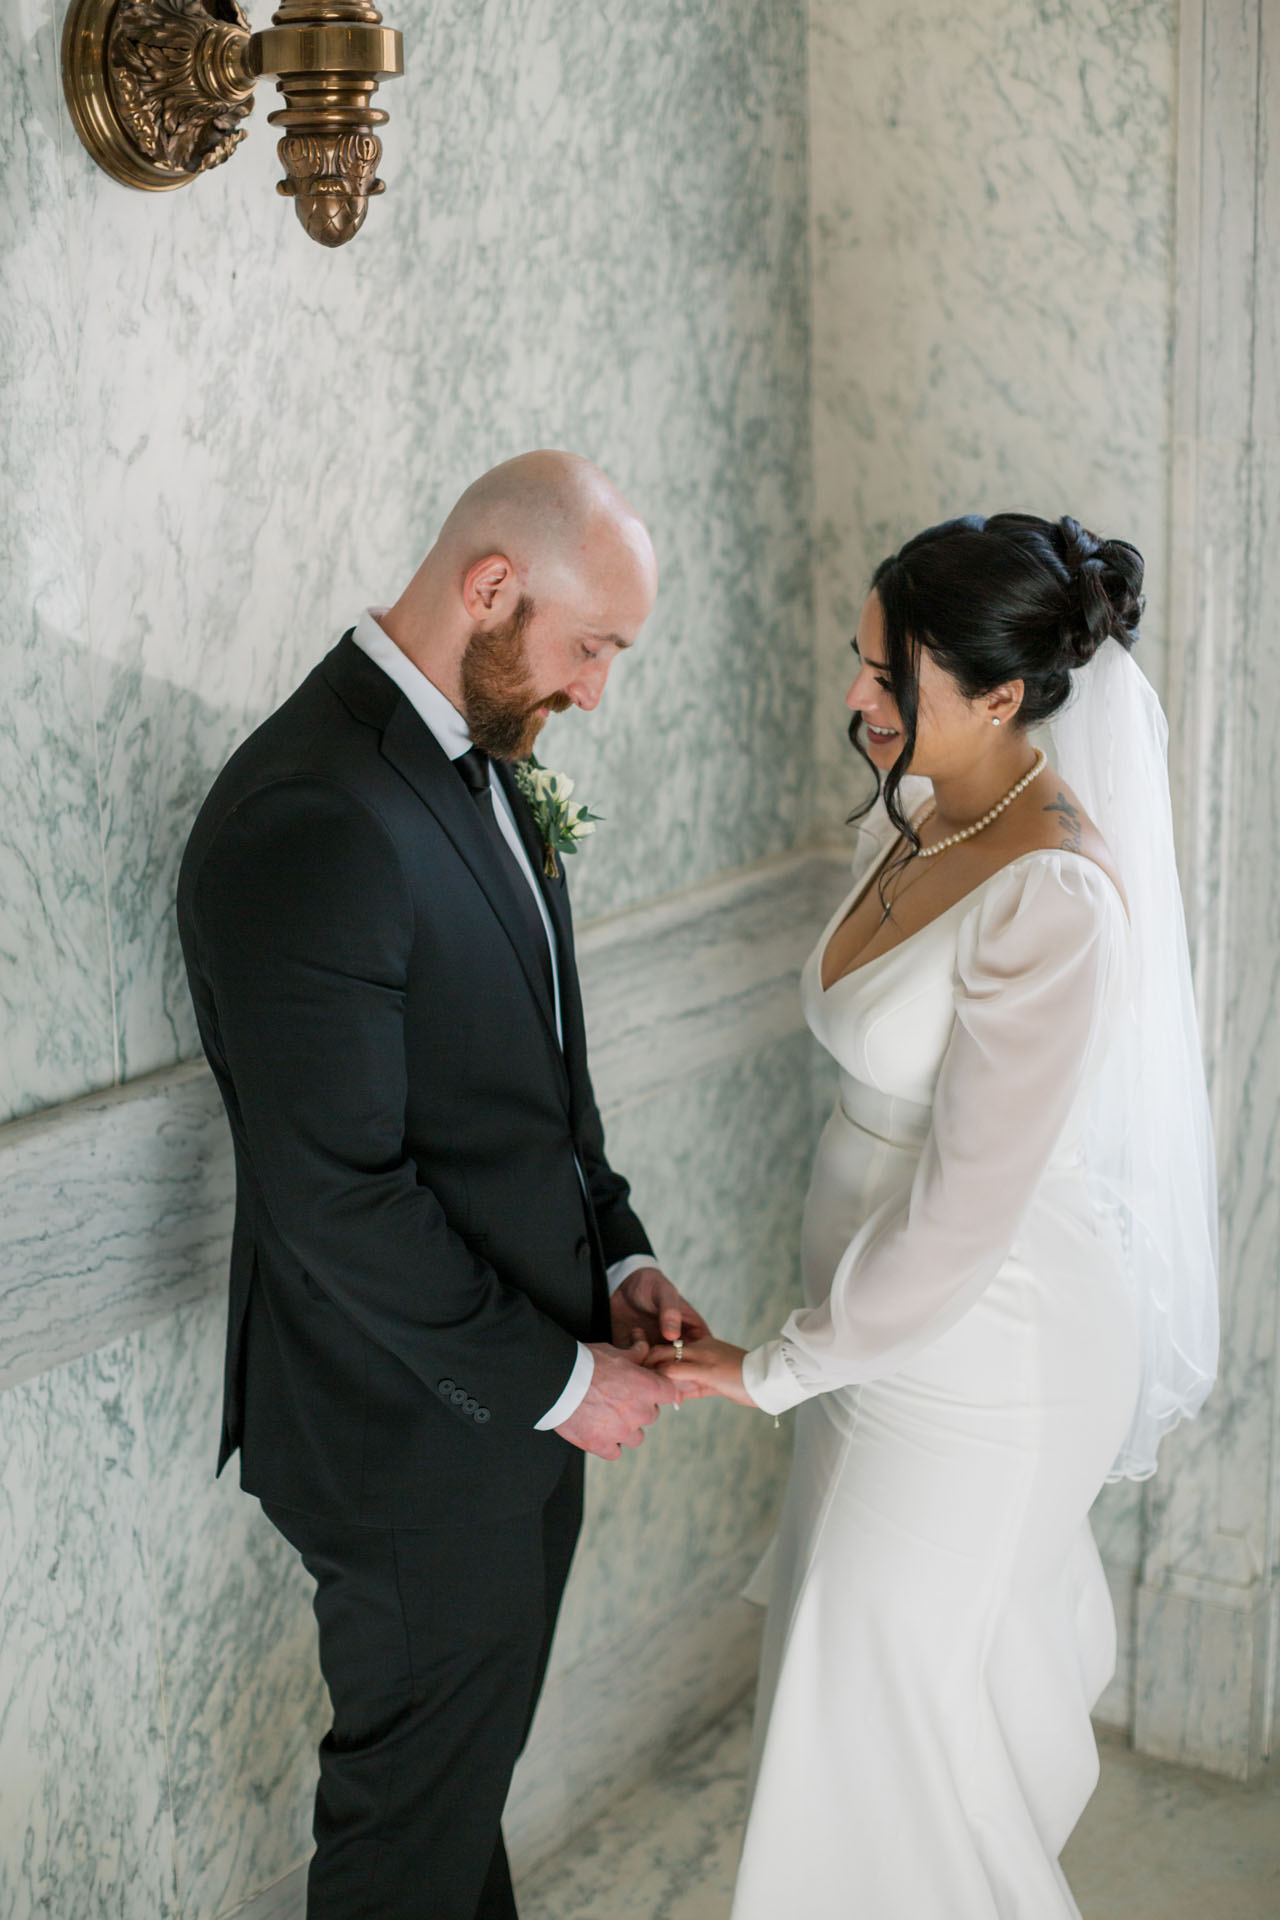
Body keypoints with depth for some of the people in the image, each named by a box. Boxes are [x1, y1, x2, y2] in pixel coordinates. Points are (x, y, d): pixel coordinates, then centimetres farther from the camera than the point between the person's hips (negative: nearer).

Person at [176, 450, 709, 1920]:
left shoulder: (478, 761, 5)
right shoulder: (305, 822, -27)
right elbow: (337, 1198, -27)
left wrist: (615, 1255, 3)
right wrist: (555, 1380, -19)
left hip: (520, 1384, 9)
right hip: (417, 1433, -9)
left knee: (474, 1754, 26)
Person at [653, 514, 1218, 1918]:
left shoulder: (1052, 894, -28)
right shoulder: (926, 813, 0)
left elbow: (969, 1209, -26)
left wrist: (780, 1367, -15)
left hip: (982, 1344, -8)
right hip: (894, 1308, 8)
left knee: (895, 1702, 7)